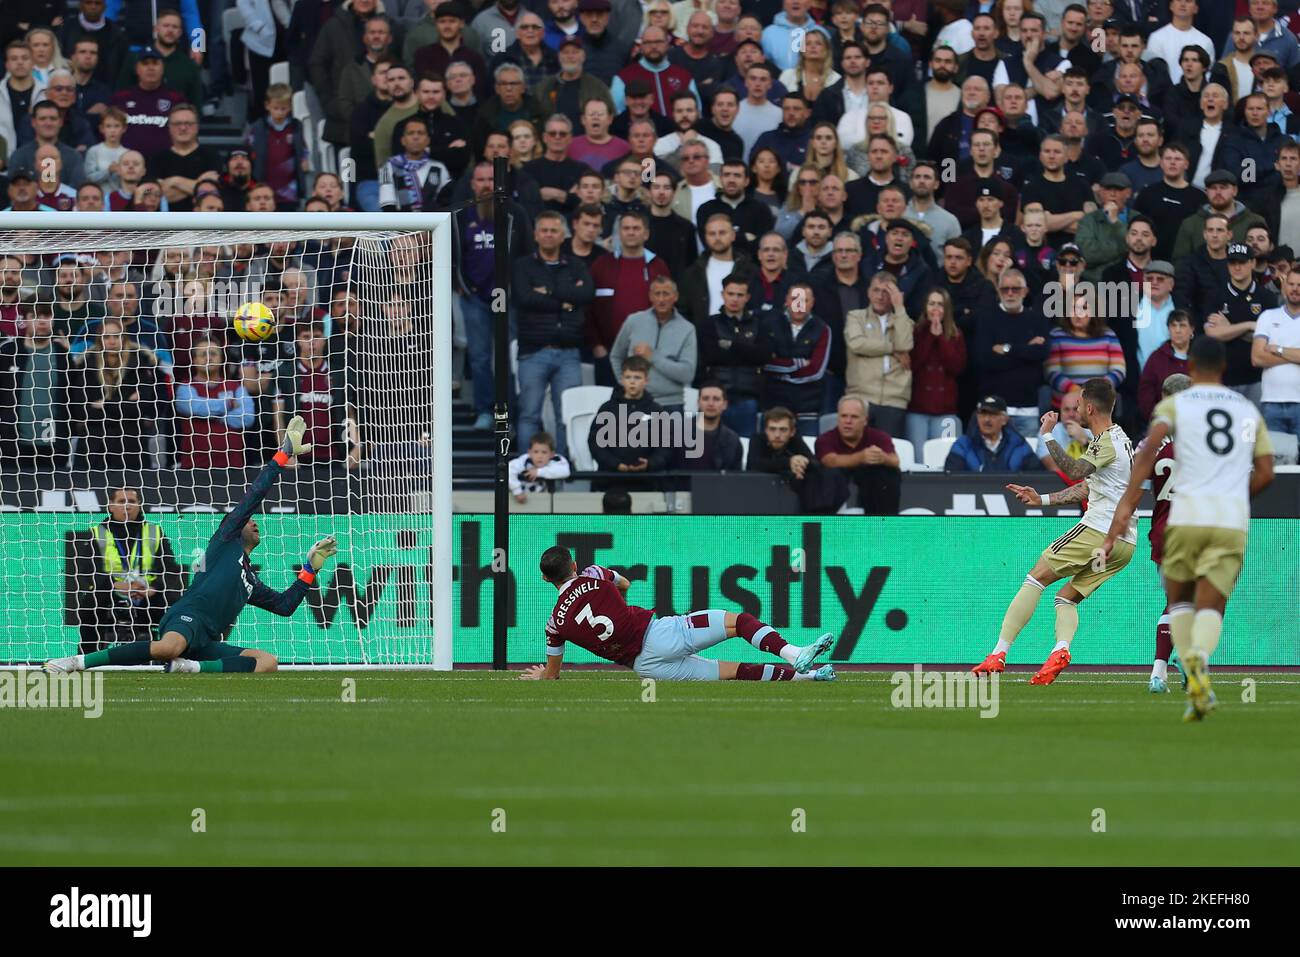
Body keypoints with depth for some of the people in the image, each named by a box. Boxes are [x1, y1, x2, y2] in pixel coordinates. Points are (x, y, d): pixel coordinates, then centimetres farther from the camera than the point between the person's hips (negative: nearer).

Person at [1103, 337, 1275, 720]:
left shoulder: (1174, 404, 6)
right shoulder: (1248, 410, 16)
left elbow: (1150, 449, -12)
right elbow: (1265, 474, 12)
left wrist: (1126, 505, -17)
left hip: (1186, 515, -1)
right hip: (1233, 522, 1)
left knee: (1179, 599, 18)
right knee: (1211, 606, -1)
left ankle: (1195, 684, -2)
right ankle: (1200, 658, -36)